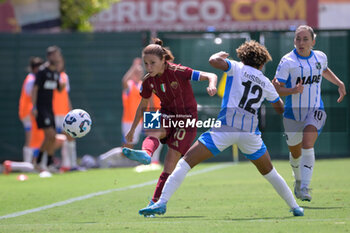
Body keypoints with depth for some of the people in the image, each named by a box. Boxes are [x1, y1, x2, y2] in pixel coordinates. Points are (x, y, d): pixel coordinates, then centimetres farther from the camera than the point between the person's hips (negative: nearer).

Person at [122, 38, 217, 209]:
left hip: (186, 119, -4)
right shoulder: (148, 81, -3)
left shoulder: (177, 72, -19)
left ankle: (157, 201, -10)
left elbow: (211, 76, -22)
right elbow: (143, 105, 14)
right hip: (166, 116, 4)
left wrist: (211, 85, -45)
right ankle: (145, 154, -63)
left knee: (171, 161, -13)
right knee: (152, 130, -32)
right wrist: (132, 129, 18)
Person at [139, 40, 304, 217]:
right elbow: (280, 109, 32)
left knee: (186, 162, -3)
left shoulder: (237, 68, 10)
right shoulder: (266, 83, 20)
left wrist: (221, 55, 16)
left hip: (226, 126, -4)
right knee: (269, 172, 26)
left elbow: (214, 61, -8)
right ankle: (295, 207, 30)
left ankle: (161, 203, -16)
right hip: (250, 132, 4)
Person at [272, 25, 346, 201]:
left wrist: (339, 84, 17)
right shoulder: (287, 61, -12)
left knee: (307, 145, -24)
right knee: (295, 153, 13)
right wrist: (294, 90, -32)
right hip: (293, 113, -1)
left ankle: (305, 188, -27)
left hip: (315, 111, 1)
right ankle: (298, 179, 45)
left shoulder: (320, 57, 2)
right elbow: (277, 89, -15)